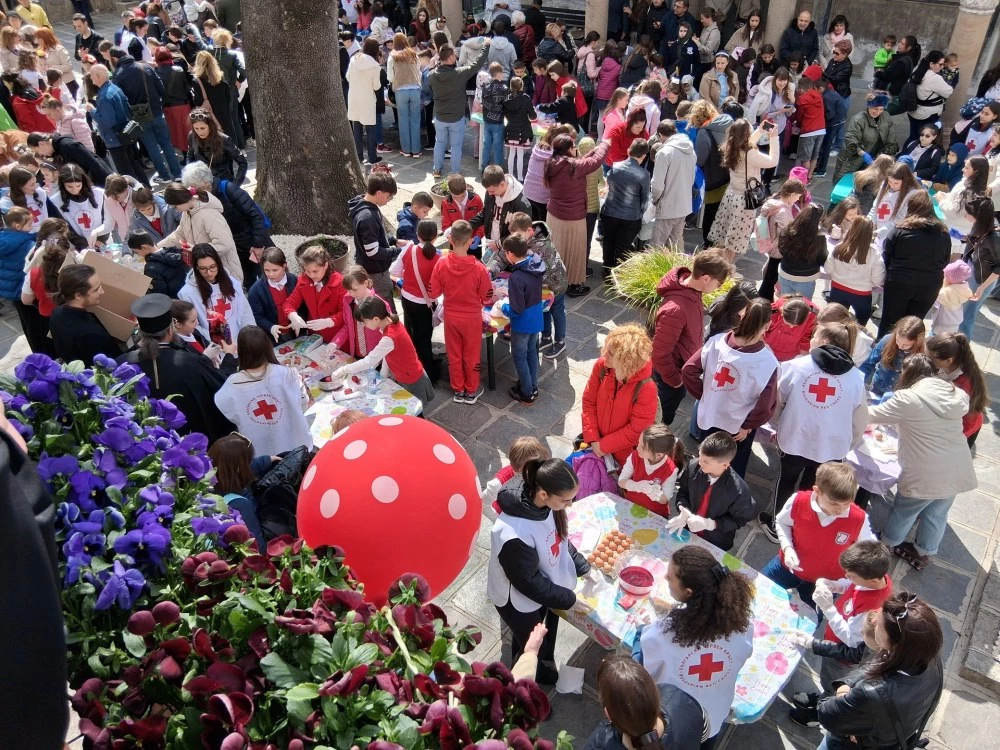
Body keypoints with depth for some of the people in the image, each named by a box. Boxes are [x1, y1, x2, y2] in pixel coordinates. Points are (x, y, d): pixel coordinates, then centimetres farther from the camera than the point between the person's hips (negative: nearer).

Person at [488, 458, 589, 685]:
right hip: (519, 599, -5)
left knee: (544, 639, 29)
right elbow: (529, 582, -27)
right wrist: (568, 600, -16)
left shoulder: (543, 502, -21)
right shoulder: (514, 534, -43)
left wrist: (583, 568, -4)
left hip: (543, 589, 6)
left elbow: (560, 539, 1)